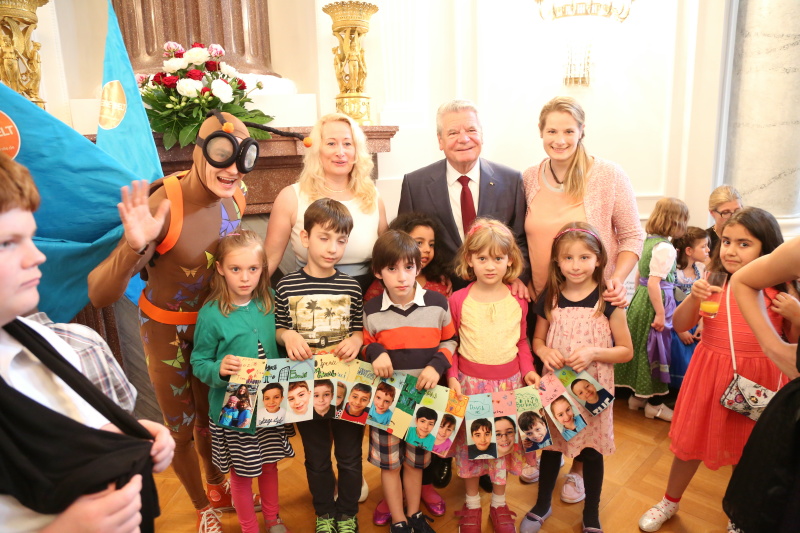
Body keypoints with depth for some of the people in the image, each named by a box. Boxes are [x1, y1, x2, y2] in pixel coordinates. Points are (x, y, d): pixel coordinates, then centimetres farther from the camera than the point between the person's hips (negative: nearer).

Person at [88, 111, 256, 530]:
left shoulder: (235, 199, -14)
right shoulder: (164, 206, -32)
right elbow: (99, 295, -36)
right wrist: (134, 246, -53)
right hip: (167, 330, -4)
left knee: (211, 416, 23)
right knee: (181, 429, 15)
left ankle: (217, 488, 51)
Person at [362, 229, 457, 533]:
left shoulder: (437, 304, -7)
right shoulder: (371, 311, -7)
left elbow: (449, 341, 4)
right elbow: (364, 346, 5)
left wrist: (437, 365, -13)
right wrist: (375, 353, -17)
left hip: (424, 395, 0)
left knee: (415, 460, 18)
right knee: (389, 462, 12)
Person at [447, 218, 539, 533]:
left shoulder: (518, 300, -3)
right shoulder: (458, 300, -9)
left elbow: (521, 342, 7)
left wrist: (528, 370, -7)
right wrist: (452, 376, -11)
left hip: (508, 383, 2)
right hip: (469, 383, -1)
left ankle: (499, 504, 37)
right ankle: (472, 504, 36)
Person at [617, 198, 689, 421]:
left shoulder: (648, 241, 7)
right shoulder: (665, 247, -19)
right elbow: (654, 282, -23)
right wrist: (660, 314, -20)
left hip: (639, 299, 9)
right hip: (656, 302, -9)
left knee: (642, 348, 17)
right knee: (656, 351, 3)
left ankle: (637, 395, 29)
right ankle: (654, 403, 16)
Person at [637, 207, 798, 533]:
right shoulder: (713, 283, -4)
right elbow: (680, 326, -4)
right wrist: (694, 296, -20)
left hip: (757, 380, 0)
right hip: (710, 373, 1)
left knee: (748, 449, 14)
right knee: (692, 442, 14)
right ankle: (669, 503, 34)